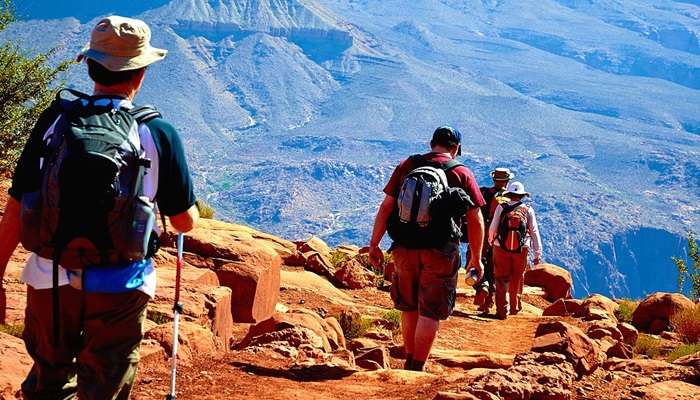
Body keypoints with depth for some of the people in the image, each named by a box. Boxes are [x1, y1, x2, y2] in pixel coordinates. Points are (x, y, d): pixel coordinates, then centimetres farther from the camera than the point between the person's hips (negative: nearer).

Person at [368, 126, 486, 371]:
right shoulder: (462, 174, 0)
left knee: (408, 307, 18)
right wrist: (476, 258, 8)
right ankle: (417, 368, 3)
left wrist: (374, 244, 7)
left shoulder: (407, 166, 5)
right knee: (430, 312, 4)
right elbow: (475, 220, -1)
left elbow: (386, 207, 2)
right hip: (441, 251, -3)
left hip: (405, 248, 3)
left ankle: (410, 361, 28)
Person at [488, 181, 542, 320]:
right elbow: (534, 232, 0)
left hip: (501, 248, -1)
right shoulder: (528, 210, 0)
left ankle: (502, 311, 5)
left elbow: (492, 228, -1)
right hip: (521, 250, 1)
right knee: (517, 280, 17)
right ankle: (515, 307, 29)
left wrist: (490, 241, 21)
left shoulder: (501, 208, -3)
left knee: (501, 281, 6)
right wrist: (537, 254, 6)